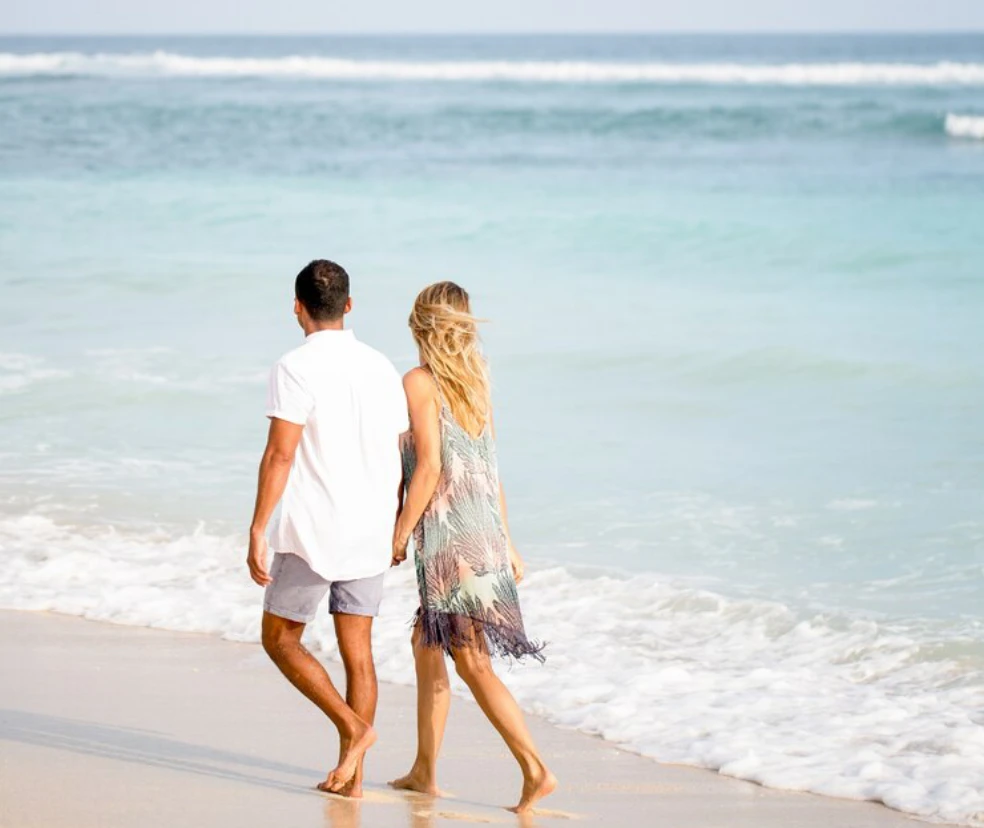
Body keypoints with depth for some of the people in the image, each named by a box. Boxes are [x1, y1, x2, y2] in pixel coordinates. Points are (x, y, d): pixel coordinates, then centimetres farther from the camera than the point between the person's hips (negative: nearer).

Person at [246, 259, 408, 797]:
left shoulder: (296, 368, -12)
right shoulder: (381, 368, 7)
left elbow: (280, 454, -17)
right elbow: (400, 456, 11)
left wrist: (257, 531, -13)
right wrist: (397, 530, 21)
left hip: (313, 532, -6)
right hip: (369, 533, 6)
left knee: (279, 638, 9)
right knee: (357, 651, 10)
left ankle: (352, 727, -6)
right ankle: (351, 773, 10)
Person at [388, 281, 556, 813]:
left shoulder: (420, 383, -10)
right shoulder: (475, 384, 11)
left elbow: (429, 466, -16)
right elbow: (490, 470, 14)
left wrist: (400, 533, -9)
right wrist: (506, 543, 17)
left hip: (448, 535, -8)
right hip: (484, 530, 8)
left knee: (472, 662, -5)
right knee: (426, 644, 17)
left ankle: (535, 768, -11)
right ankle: (424, 770, 21)